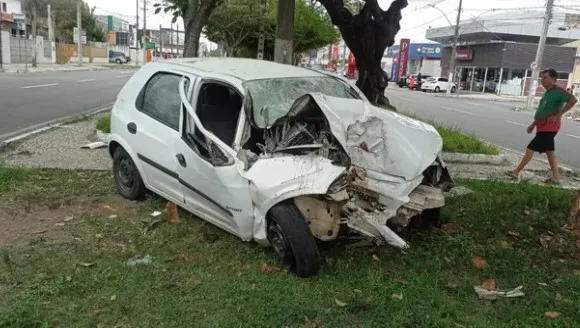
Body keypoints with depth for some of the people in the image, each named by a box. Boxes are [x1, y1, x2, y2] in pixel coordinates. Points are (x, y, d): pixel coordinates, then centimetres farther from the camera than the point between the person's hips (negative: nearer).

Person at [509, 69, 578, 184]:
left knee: (530, 148, -7)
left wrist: (559, 114, -25)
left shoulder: (558, 91, -14)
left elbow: (573, 100, -28)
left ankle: (516, 172, -2)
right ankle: (556, 177, 17)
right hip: (543, 127, 10)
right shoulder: (547, 93, 16)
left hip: (549, 127, -10)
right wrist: (533, 124, 21)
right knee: (549, 151, 12)